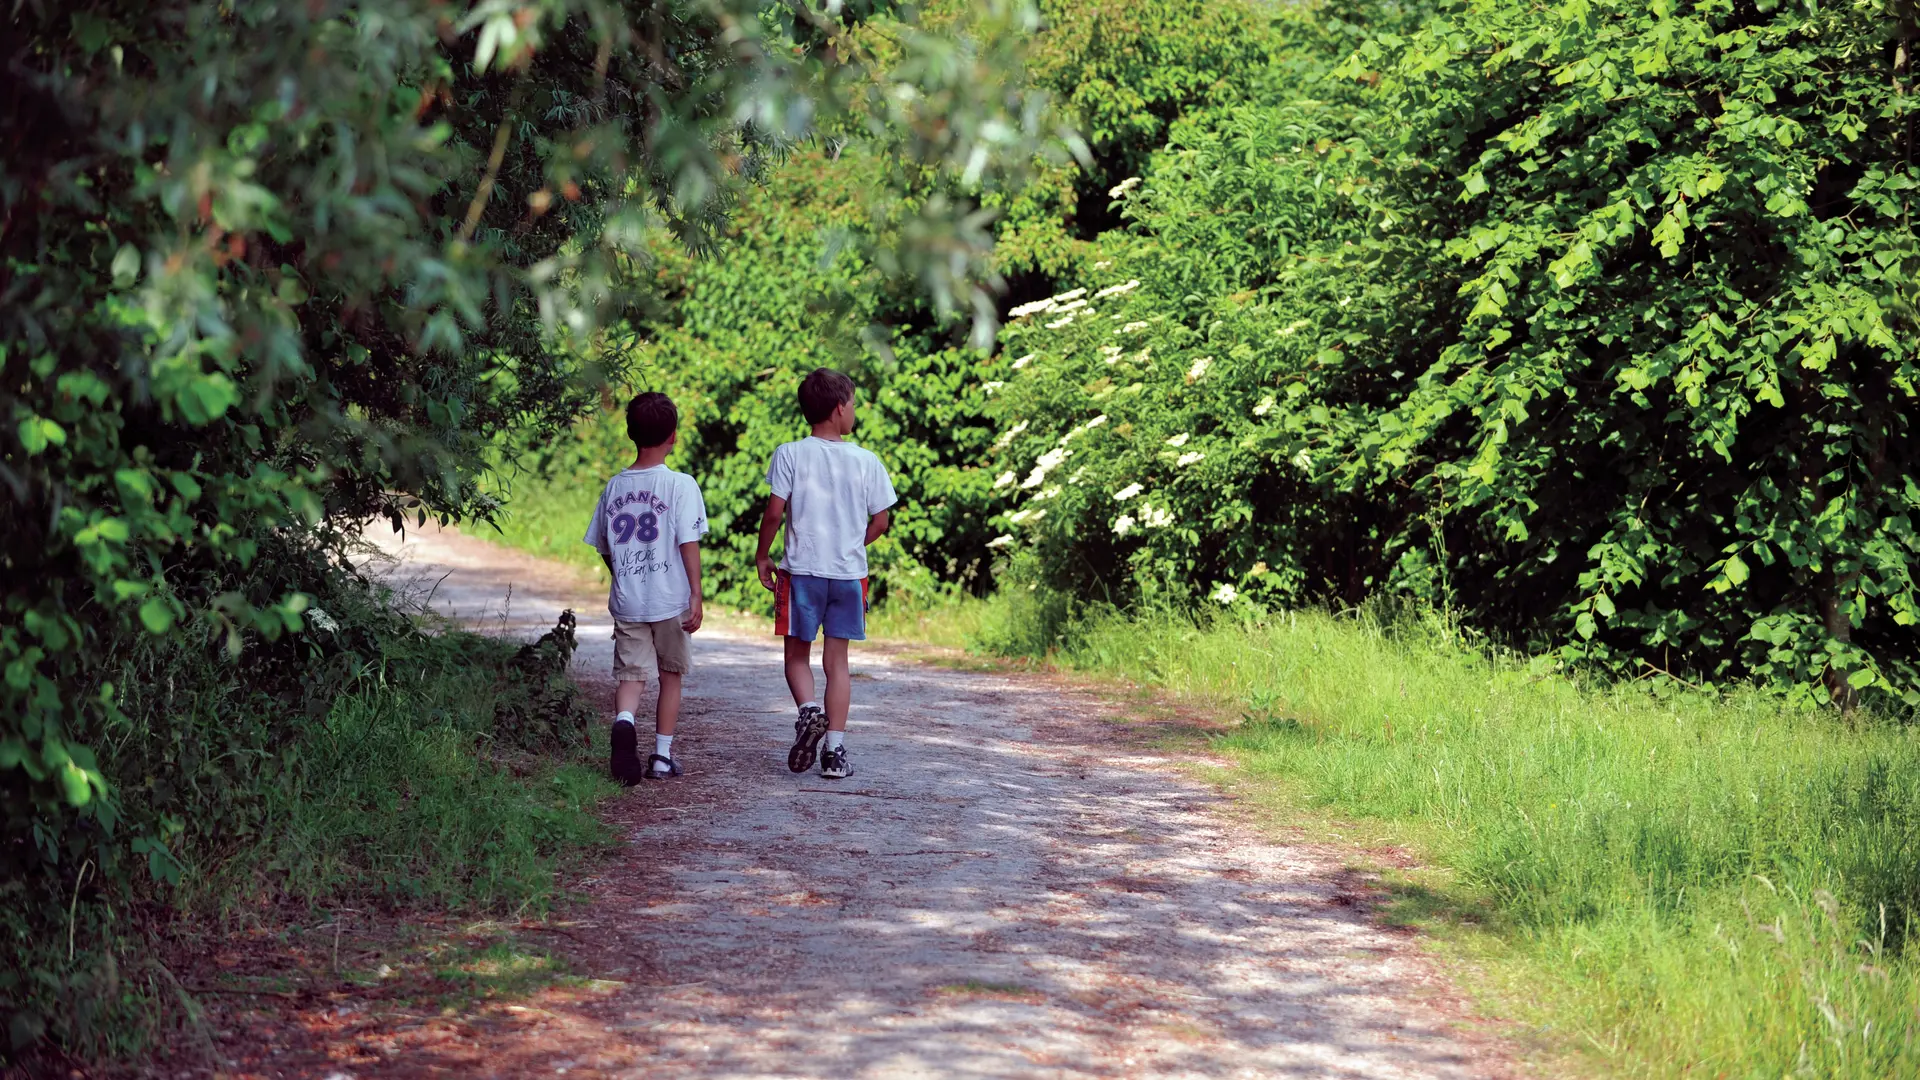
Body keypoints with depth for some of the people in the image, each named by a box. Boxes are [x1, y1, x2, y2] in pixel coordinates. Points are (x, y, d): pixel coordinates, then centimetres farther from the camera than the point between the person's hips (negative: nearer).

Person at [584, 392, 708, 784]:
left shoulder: (615, 487, 5)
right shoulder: (680, 485, -9)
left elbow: (604, 549, 11)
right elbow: (688, 543, -12)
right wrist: (696, 596, -10)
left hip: (626, 602, 2)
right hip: (670, 602, -2)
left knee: (630, 674, 2)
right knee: (670, 676, 13)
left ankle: (623, 721, -29)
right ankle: (662, 755, 15)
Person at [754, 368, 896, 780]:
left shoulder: (789, 455, -6)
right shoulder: (866, 461, -1)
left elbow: (774, 512, -10)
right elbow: (880, 522, 3)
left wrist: (762, 557, 4)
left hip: (801, 571, -1)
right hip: (849, 574, 1)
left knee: (797, 656, 12)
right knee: (836, 660, 7)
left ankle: (808, 709, -17)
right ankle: (835, 750, 3)